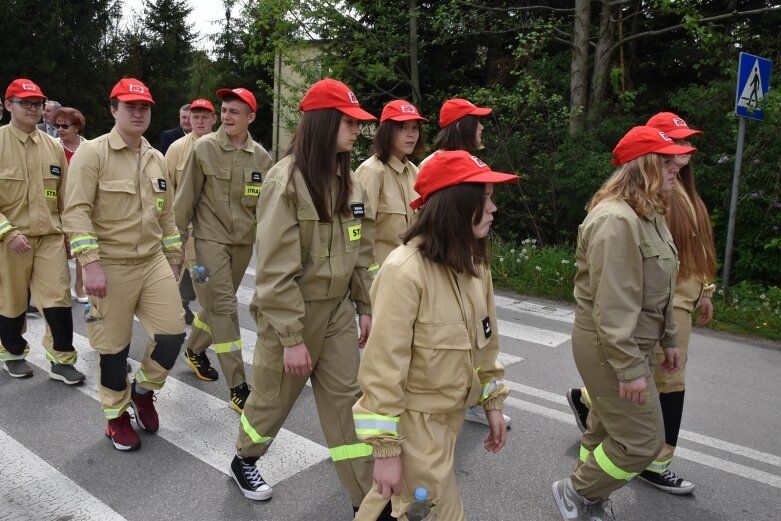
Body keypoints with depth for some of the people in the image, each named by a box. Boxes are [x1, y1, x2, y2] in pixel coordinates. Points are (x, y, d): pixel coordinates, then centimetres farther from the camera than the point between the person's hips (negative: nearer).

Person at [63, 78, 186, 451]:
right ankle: (116, 416, 28)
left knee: (172, 333, -1)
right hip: (110, 266, -5)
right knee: (114, 347, 6)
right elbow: (76, 211, -14)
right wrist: (90, 264, -22)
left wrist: (173, 260, 16)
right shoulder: (92, 152, -8)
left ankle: (143, 389, 28)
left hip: (153, 262, 5)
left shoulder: (157, 159, 11)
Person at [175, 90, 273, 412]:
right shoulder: (204, 148, -7)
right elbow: (186, 196, -3)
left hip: (244, 241, 4)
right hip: (210, 238, -4)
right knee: (224, 307, -7)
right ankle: (238, 386, -1)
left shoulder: (261, 158, 2)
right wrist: (177, 236, -1)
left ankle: (195, 351, 45)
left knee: (218, 303, 17)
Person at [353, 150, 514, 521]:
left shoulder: (474, 262, -2)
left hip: (452, 412, 7)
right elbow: (383, 365, -22)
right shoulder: (404, 270, -26)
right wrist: (386, 448, -18)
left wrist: (492, 402, 14)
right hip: (414, 418, -7)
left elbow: (485, 339, 10)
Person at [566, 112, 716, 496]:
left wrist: (705, 290, 18)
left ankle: (587, 398, 37)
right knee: (669, 379, 0)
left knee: (650, 374, 18)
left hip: (681, 297, 10)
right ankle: (655, 464, 16)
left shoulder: (682, 188, 14)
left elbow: (696, 246, 18)